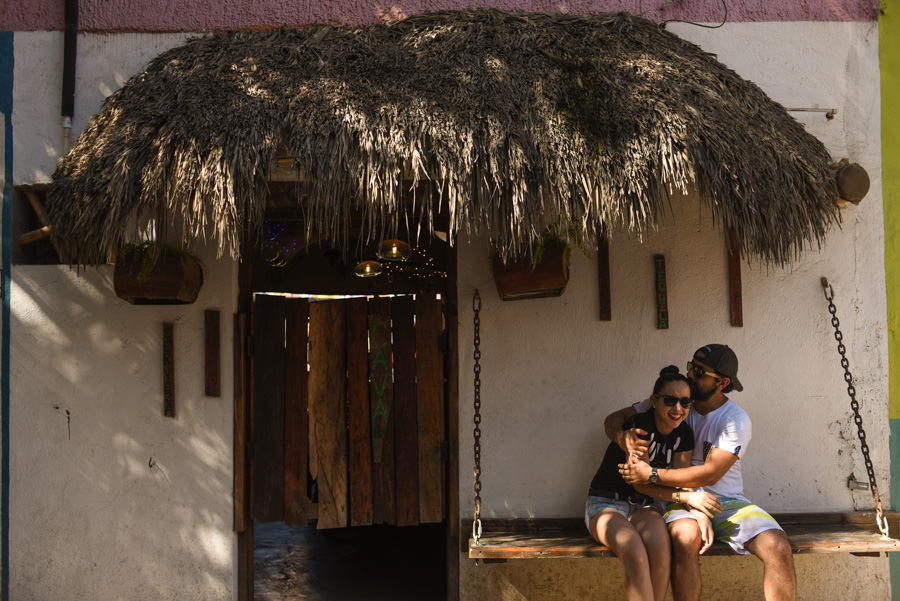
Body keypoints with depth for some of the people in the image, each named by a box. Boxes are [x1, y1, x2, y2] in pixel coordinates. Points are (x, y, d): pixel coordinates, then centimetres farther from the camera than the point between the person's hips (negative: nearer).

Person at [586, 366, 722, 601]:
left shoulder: (683, 435, 2)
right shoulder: (639, 425, -18)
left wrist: (699, 513, -18)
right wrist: (686, 497, -23)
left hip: (642, 507, 5)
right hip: (605, 503, -5)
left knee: (660, 547, -30)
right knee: (635, 554, -35)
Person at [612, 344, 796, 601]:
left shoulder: (736, 421, -8)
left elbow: (709, 474, -15)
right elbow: (614, 418, 8)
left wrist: (652, 475, -18)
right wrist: (622, 436, -18)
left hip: (726, 501, 0)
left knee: (779, 548, -26)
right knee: (686, 537, -37)